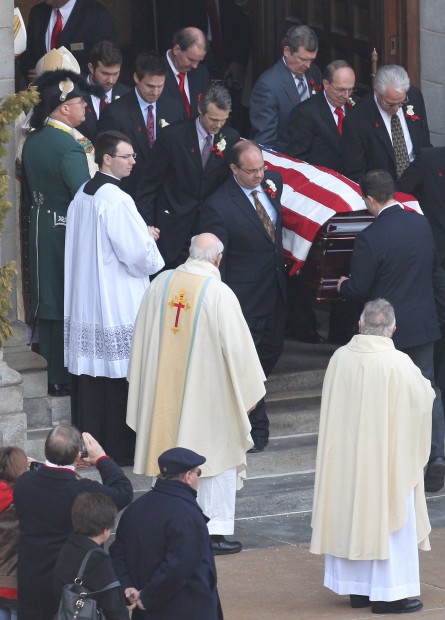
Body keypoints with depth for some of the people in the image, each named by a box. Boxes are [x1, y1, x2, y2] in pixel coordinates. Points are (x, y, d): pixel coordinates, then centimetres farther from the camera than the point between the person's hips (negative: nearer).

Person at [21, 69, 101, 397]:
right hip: (66, 232, -8)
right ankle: (65, 378, 10)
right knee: (68, 308, 3)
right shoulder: (68, 148, -23)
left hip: (41, 231, 8)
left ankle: (52, 372, 25)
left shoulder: (32, 141, 3)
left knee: (47, 304, 15)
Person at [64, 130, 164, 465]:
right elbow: (138, 254, -21)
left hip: (84, 304, 9)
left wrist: (140, 234, 14)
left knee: (90, 375, 12)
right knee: (119, 373, 0)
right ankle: (121, 447, 6)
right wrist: (148, 239, 0)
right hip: (117, 303, -9)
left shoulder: (82, 195, 7)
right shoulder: (116, 200, -20)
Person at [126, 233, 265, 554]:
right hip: (208, 392, -5)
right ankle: (215, 530, 5)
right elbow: (236, 347, -13)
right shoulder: (219, 294, -17)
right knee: (217, 455, 5)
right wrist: (247, 392, -1)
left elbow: (142, 336, 6)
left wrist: (148, 381, 19)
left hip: (165, 391, 5)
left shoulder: (161, 284, -3)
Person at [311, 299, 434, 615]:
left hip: (346, 457, 4)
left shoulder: (340, 358, -7)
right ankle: (387, 593, 7)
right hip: (388, 460, -4)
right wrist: (425, 384, 18)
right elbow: (425, 397, -4)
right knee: (389, 519, 5)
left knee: (351, 517, 14)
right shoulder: (399, 363, -19)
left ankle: (357, 588, 21)